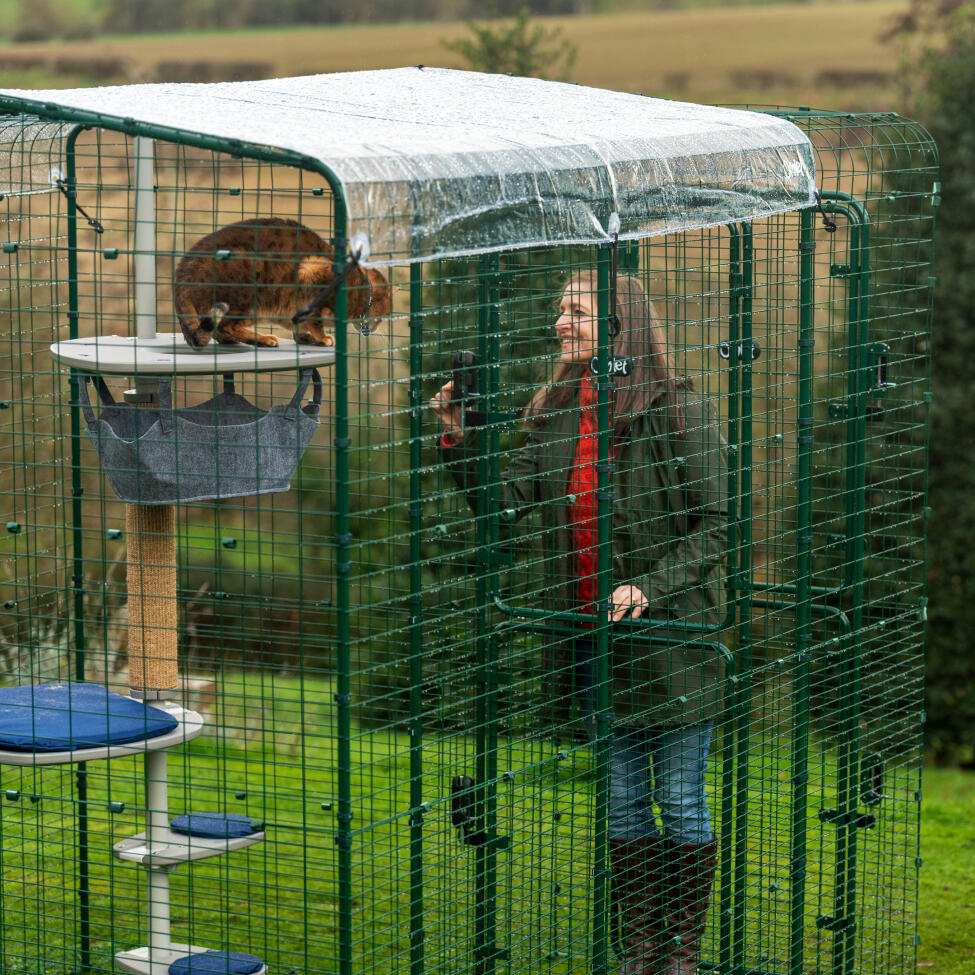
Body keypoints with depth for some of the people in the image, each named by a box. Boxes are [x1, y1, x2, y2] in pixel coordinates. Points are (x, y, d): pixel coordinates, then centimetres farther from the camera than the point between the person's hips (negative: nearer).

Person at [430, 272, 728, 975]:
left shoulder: (681, 411, -9)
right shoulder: (557, 415, 8)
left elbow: (714, 527, -10)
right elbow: (507, 497, 2)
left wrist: (649, 588, -19)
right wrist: (458, 439, -12)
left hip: (672, 631, -5)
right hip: (594, 635, 5)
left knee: (681, 799, 3)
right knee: (622, 800, 11)